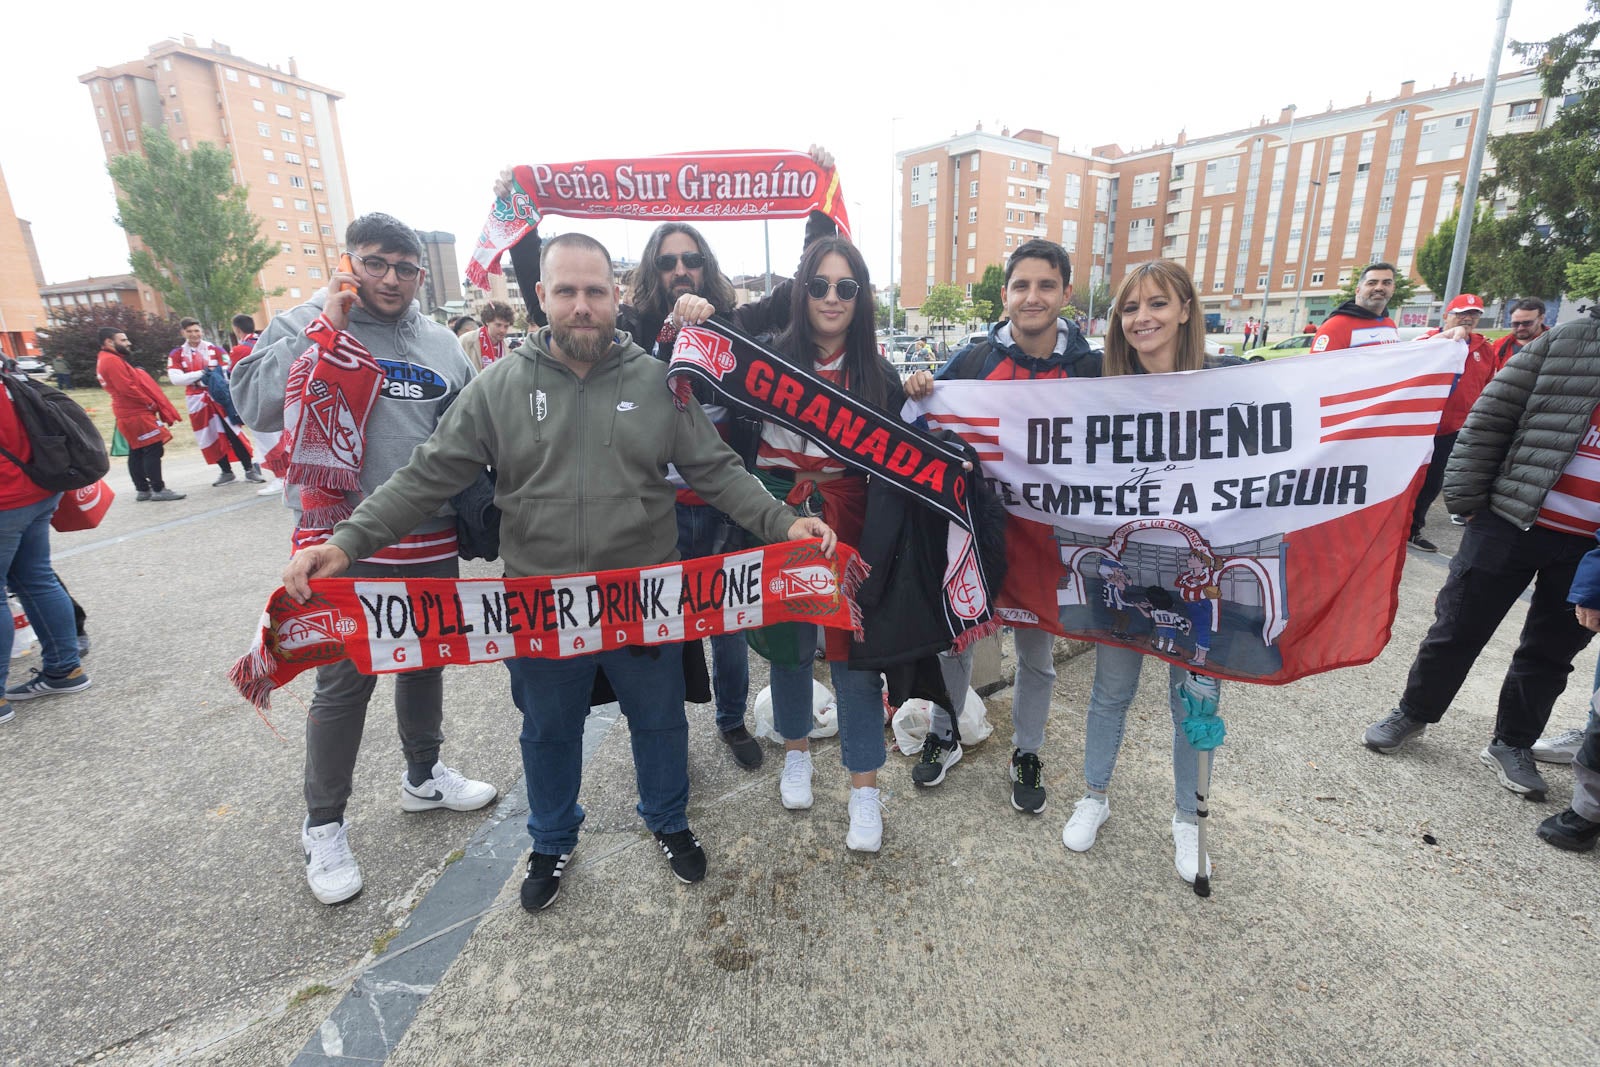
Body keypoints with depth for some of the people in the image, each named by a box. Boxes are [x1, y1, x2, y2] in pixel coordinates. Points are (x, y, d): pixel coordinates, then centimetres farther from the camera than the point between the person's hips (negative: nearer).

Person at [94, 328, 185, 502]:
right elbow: (127, 388, -21)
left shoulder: (109, 360, 20)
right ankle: (158, 490, -12)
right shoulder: (112, 361, -15)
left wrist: (151, 404, 11)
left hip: (131, 413, 11)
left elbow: (134, 384, 18)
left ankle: (142, 490, 16)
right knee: (153, 450, -11)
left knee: (137, 452, 12)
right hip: (137, 414, -11)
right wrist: (151, 404, -12)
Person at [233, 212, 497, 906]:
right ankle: (323, 825, 25)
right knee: (343, 684, 4)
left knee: (426, 663, 19)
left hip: (431, 543, 4)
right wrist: (325, 328, -15)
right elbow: (255, 403, -14)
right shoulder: (306, 325, 0)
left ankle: (424, 776, 41)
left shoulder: (441, 344, 10)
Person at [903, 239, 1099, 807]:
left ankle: (1027, 754, 39)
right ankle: (943, 737, 39)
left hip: (1045, 537, 0)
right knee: (954, 640, 15)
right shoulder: (973, 360, -5)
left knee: (1036, 656, 16)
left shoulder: (1088, 368, -6)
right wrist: (918, 395, -17)